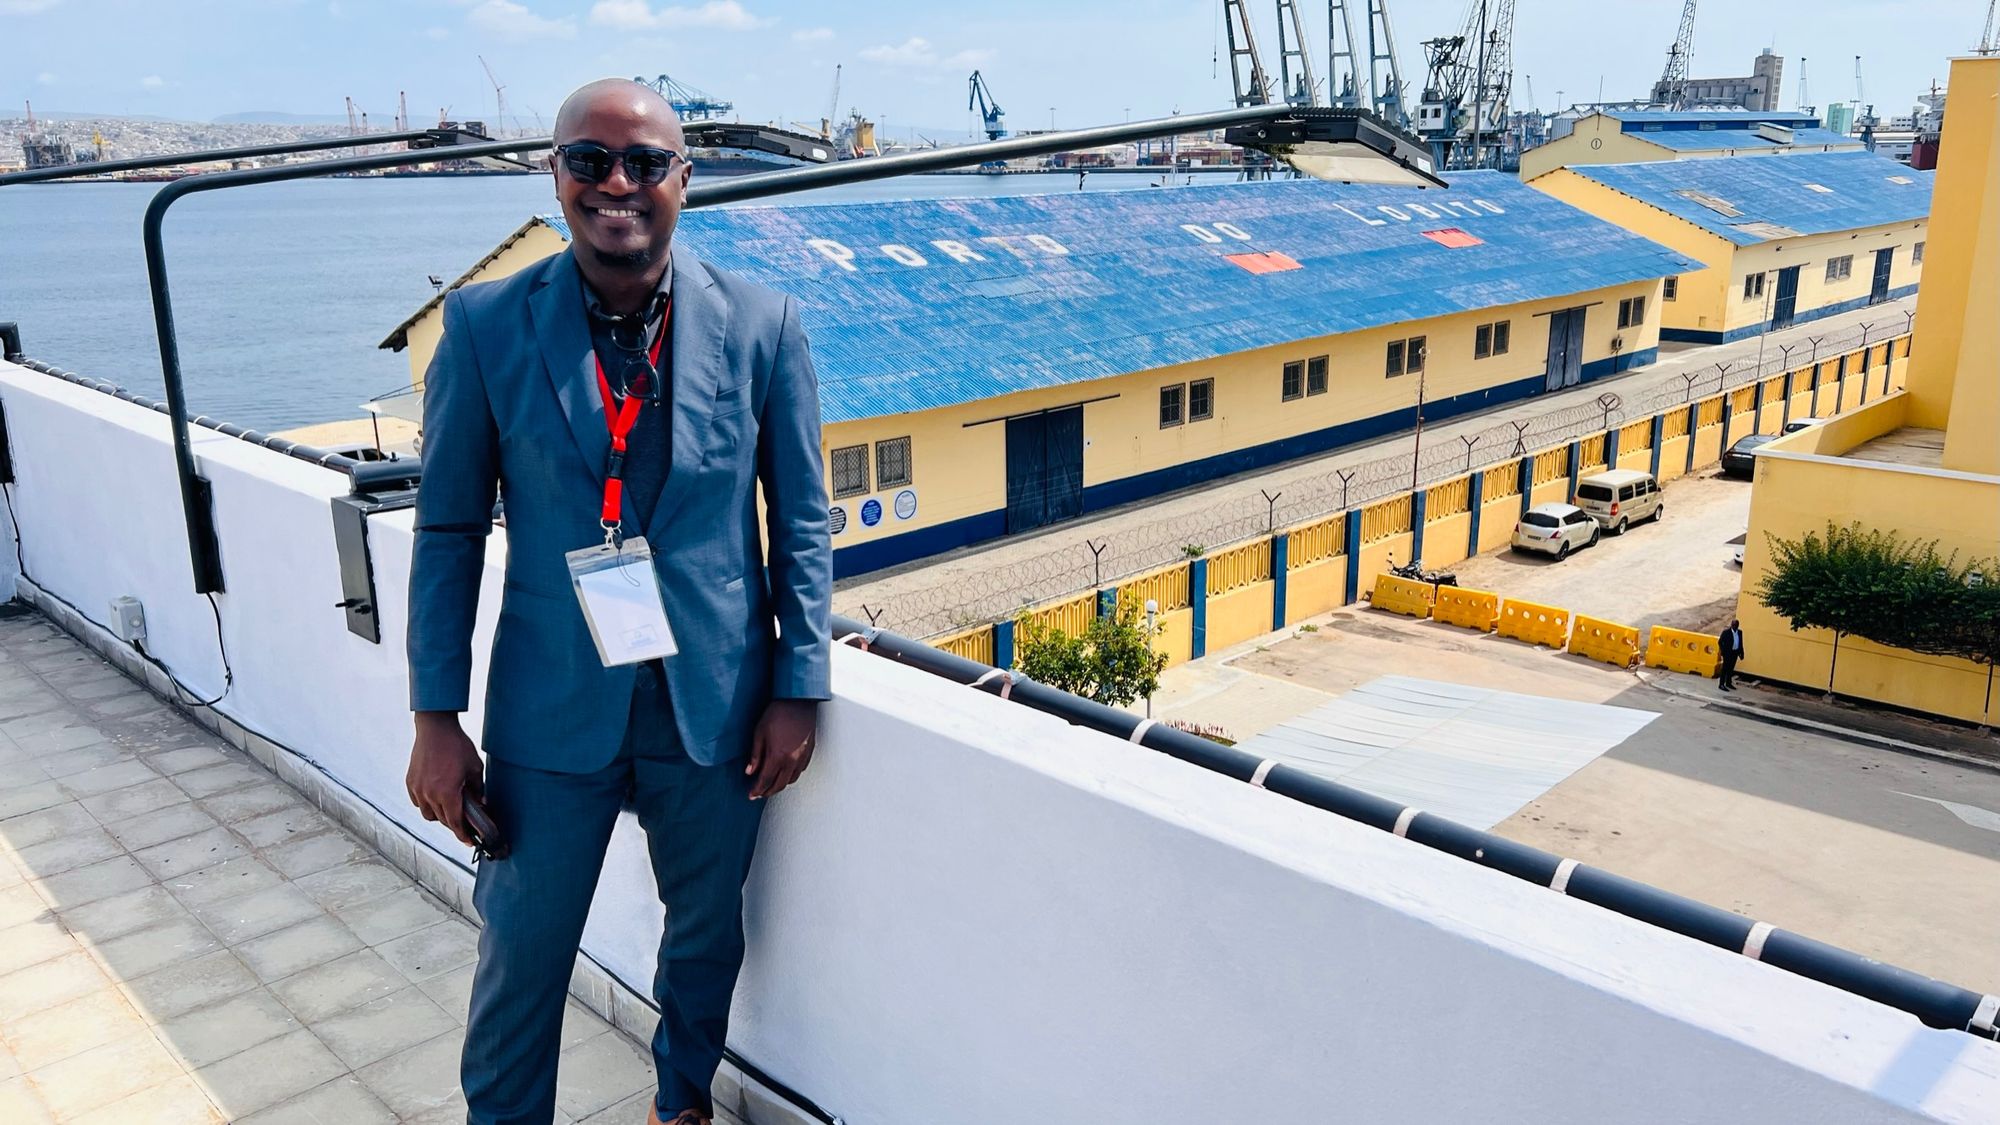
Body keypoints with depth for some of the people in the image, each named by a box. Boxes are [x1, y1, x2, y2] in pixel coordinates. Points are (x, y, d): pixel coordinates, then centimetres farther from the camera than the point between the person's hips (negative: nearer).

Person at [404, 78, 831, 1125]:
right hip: (553, 711, -1)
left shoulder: (760, 322, -5)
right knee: (521, 954, 11)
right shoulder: (487, 325, -6)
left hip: (716, 704, 1)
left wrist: (799, 686, -2)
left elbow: (802, 520, 0)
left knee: (706, 931, 20)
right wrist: (436, 717, -4)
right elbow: (448, 530, -2)